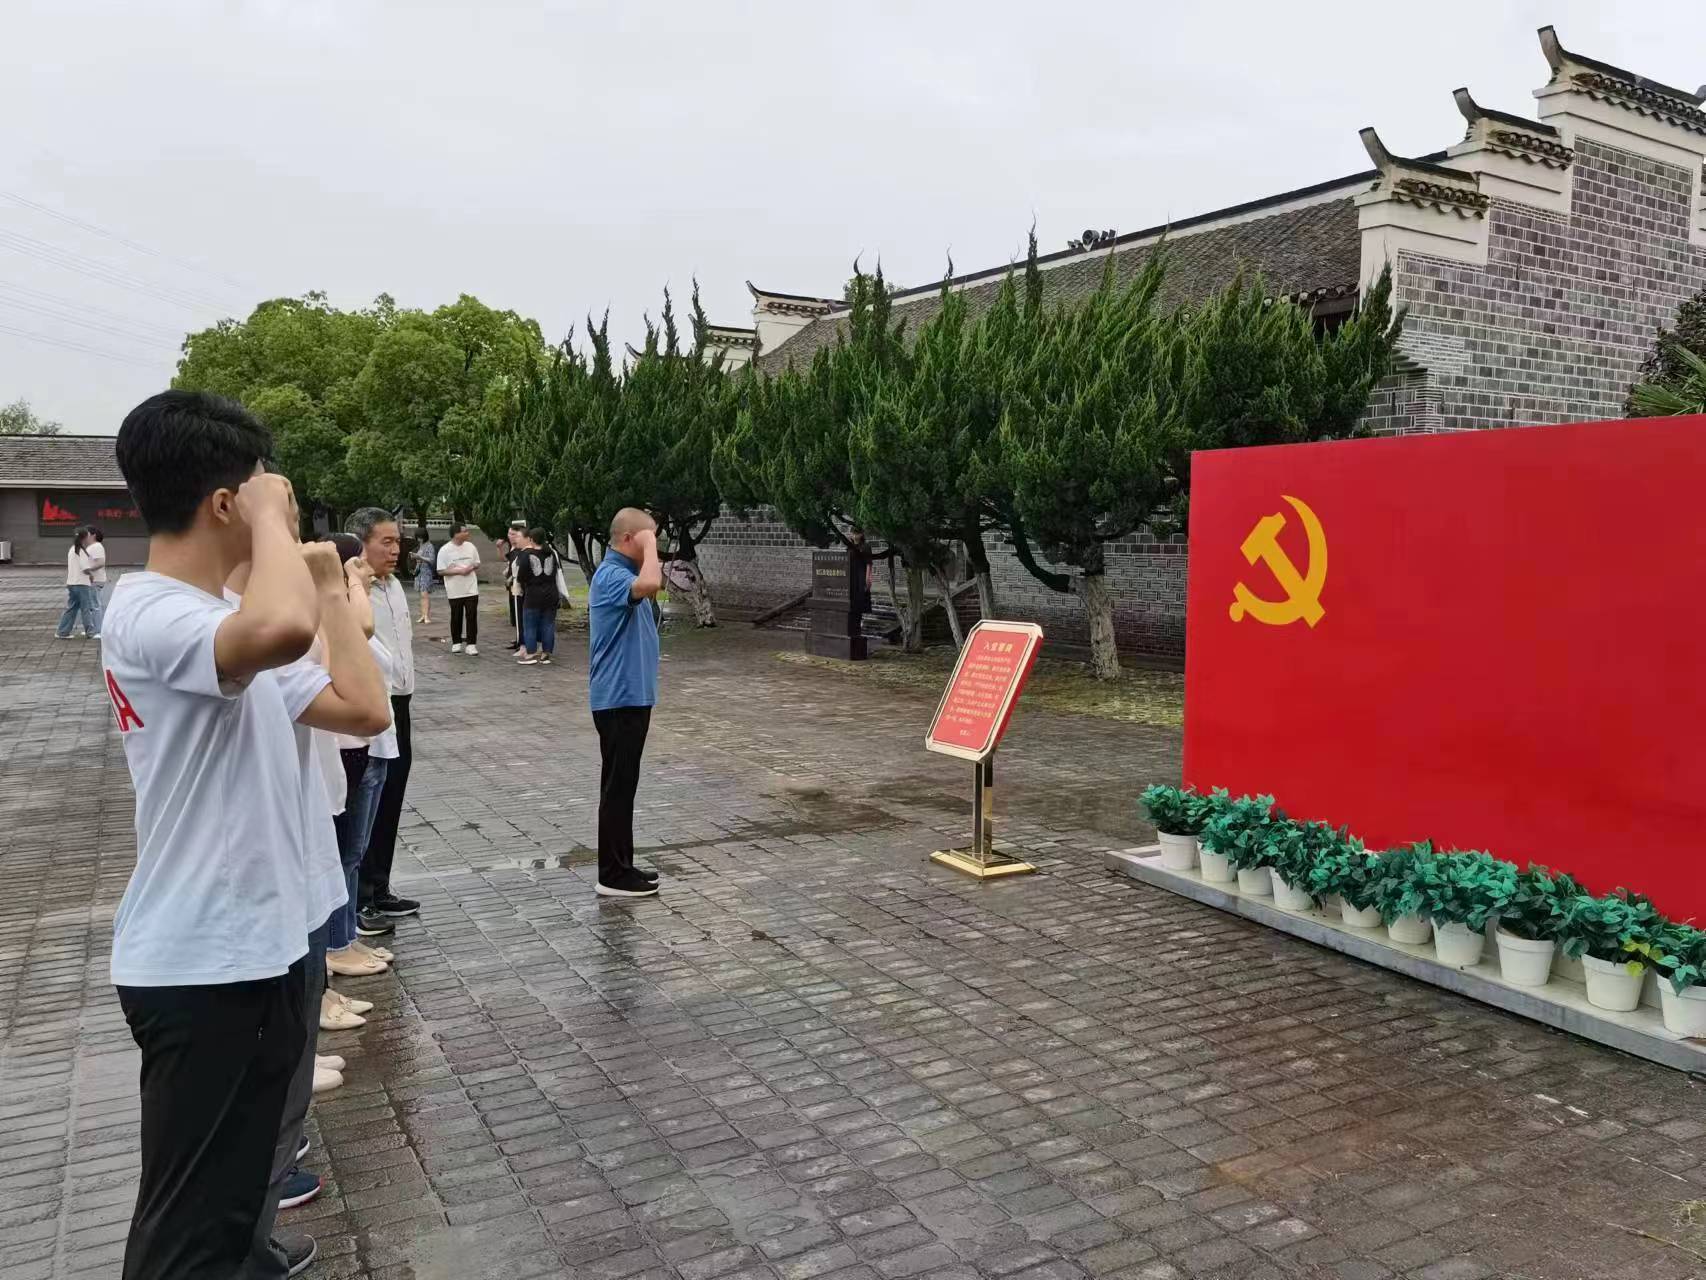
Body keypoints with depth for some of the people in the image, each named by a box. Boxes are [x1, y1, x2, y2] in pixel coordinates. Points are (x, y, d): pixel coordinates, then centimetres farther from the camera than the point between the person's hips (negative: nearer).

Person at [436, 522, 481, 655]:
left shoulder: (471, 547, 2)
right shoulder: (445, 550, -9)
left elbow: (477, 564, 12)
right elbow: (441, 571, -9)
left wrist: (471, 567, -11)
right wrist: (458, 571, -19)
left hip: (471, 589, 2)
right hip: (454, 591, -2)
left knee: (472, 616, -2)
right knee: (456, 617, 9)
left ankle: (471, 645, 2)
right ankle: (456, 643, 24)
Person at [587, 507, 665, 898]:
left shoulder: (624, 574, 15)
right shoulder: (611, 576, -17)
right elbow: (649, 584, -39)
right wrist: (649, 545, -25)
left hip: (630, 695, 10)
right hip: (619, 697, -10)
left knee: (624, 784, 14)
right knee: (618, 786, -3)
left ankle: (621, 867, 23)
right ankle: (613, 875, 4)